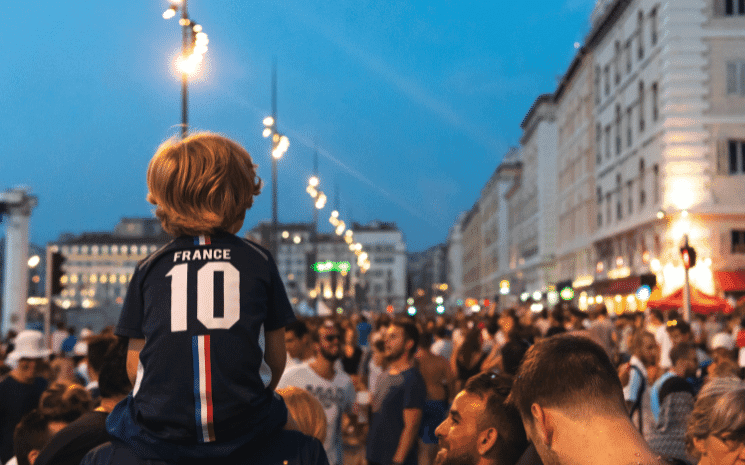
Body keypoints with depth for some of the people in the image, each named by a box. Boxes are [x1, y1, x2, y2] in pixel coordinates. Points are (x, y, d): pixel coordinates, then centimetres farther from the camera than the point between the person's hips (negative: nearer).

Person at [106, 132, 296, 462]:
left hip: (158, 434, 1)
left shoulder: (150, 268, 6)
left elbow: (135, 364, 7)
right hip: (242, 429, 0)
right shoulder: (258, 260, 5)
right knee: (278, 410, 31)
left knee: (117, 418, 31)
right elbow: (276, 358, 7)